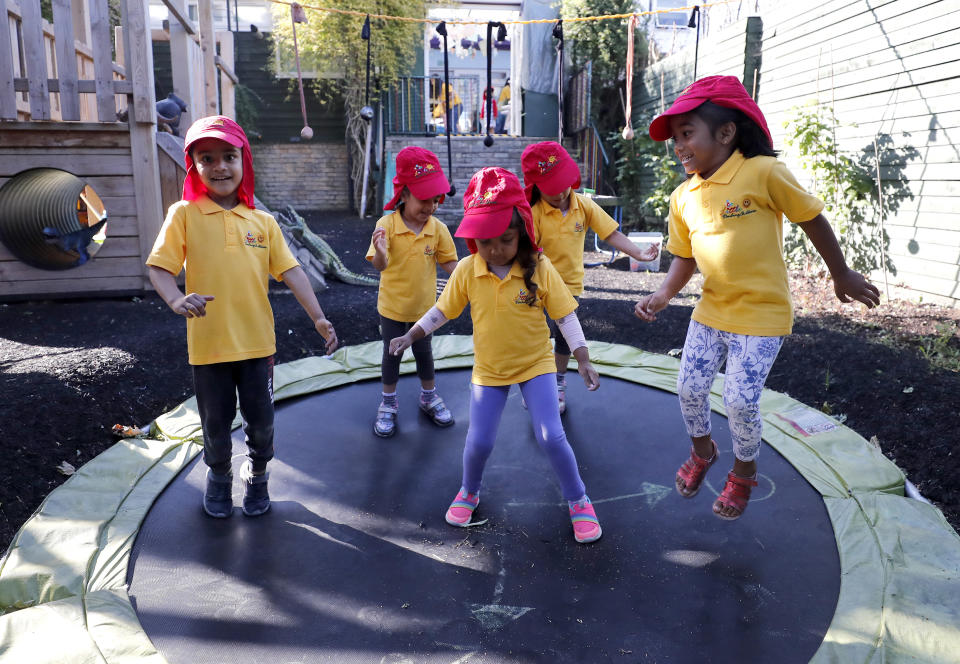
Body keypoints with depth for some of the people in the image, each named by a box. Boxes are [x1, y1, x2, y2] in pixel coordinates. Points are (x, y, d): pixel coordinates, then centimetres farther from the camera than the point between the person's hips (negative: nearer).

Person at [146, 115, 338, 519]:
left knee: (260, 421, 12)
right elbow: (160, 267, -8)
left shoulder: (262, 222, 2)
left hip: (257, 341, 1)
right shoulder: (184, 214, -4)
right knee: (216, 424, 15)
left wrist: (318, 317, -10)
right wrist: (176, 300, -29)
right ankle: (218, 476, 44)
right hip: (208, 344, -1)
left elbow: (290, 270, -1)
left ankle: (257, 475, 40)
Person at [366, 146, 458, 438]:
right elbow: (379, 265, -27)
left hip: (424, 305, 2)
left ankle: (429, 397, 41)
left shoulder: (438, 228, -12)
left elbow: (448, 263, -3)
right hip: (392, 306, -2)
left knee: (424, 352, 19)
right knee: (391, 354, 13)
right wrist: (381, 253, -49)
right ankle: (388, 404, 33)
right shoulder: (387, 224, -20)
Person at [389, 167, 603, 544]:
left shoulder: (540, 269, -15)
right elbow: (442, 311, 2)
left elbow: (565, 315, -10)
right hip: (488, 369, 2)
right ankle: (470, 491, 34)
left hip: (535, 362, -1)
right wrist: (410, 336, -5)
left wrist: (583, 360, -15)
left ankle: (578, 501, 15)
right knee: (479, 441, 2)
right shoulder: (466, 271, -11)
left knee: (551, 436, -9)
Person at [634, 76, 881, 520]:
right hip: (711, 310, 6)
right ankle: (701, 452, 39)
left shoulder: (764, 173, -18)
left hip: (762, 315, -5)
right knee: (689, 389, 8)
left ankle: (744, 472, 26)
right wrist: (664, 294, -11)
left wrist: (842, 275, 4)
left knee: (740, 401, -4)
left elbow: (812, 220, -7)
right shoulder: (683, 197, -1)